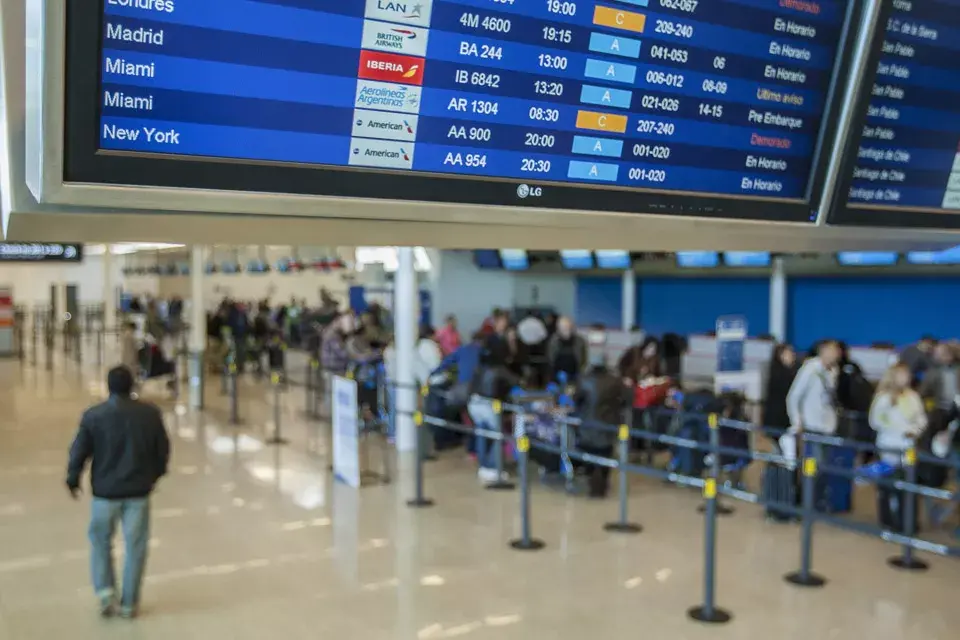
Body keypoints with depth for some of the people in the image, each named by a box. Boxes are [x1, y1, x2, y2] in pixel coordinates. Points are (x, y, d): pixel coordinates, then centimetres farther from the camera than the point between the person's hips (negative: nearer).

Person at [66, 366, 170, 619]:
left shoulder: (93, 416, -9)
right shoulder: (150, 414, -5)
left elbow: (79, 451, -5)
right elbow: (162, 449, 3)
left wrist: (73, 480, 10)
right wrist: (155, 474, 20)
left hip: (105, 490, 0)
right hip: (138, 490, 1)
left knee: (100, 541, 19)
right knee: (135, 545, 9)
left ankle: (105, 589, 4)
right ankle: (129, 603, 13)